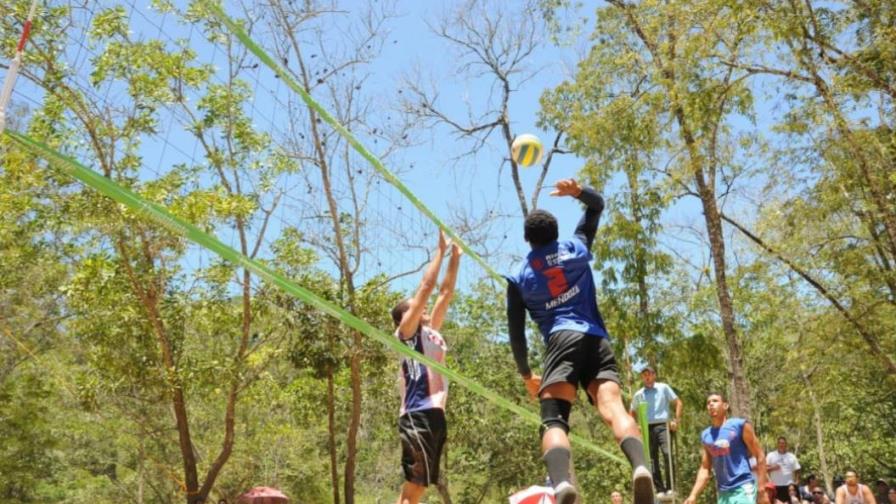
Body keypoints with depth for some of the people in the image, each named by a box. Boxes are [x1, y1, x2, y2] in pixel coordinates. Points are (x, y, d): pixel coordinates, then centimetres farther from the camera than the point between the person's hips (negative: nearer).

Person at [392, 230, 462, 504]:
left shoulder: (431, 333, 20)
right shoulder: (406, 333, 0)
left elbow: (445, 292, 22)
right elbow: (426, 286, -4)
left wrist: (455, 257, 22)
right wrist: (441, 249, 2)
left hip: (435, 415, 9)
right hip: (418, 415, -9)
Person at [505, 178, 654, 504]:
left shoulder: (518, 279, 15)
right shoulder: (577, 248, 21)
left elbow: (516, 331, 14)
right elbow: (597, 205, 35)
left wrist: (526, 374, 25)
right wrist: (578, 191, 15)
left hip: (562, 342, -3)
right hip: (596, 340, 3)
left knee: (553, 420, -14)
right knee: (613, 407, -14)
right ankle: (640, 466, -44)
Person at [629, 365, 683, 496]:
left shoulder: (663, 388, 6)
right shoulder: (638, 394, 12)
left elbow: (678, 403, 6)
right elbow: (632, 412, 23)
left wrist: (676, 420, -4)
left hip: (662, 426, -3)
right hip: (647, 428, 3)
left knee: (667, 453, -19)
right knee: (652, 460, 1)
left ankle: (670, 487, -10)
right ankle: (660, 489, 6)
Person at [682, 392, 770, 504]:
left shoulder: (740, 426, -6)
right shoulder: (705, 435, 10)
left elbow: (760, 456, -5)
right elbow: (704, 468, 14)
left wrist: (762, 489, -10)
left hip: (743, 488, -6)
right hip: (723, 492, 6)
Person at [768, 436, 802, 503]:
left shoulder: (792, 456, 9)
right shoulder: (771, 455, 4)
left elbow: (797, 471, 10)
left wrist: (796, 481, -3)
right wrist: (772, 468, -17)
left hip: (789, 486, 2)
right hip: (775, 485, -2)